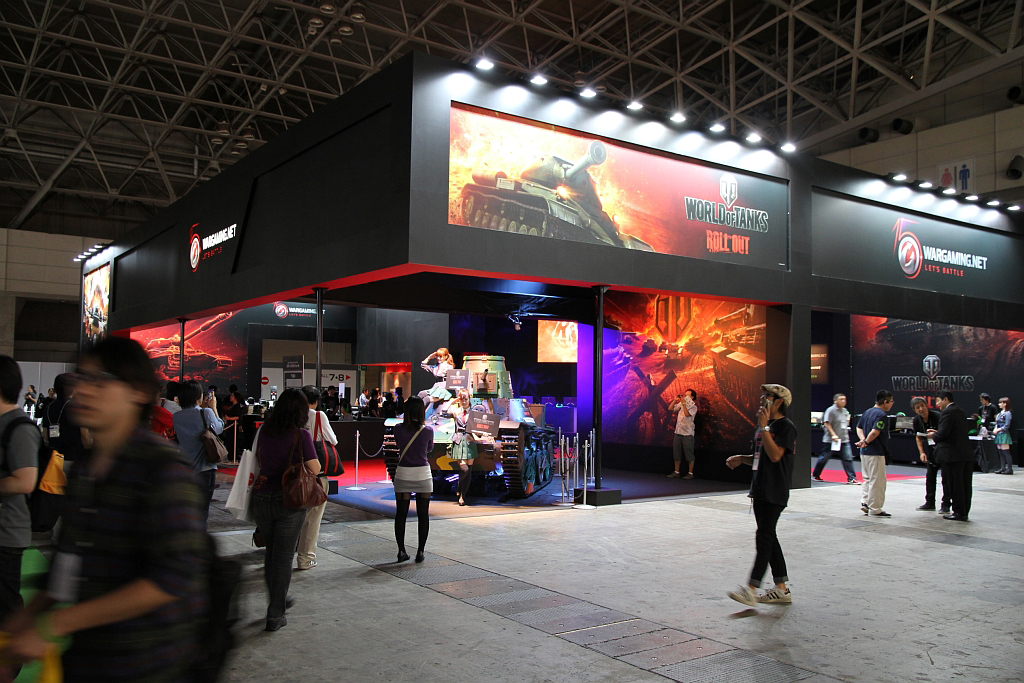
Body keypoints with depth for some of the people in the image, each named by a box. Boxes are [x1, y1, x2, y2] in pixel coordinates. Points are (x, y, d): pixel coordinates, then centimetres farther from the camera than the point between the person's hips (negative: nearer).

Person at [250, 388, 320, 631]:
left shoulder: (264, 431, 2)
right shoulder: (301, 435, -13)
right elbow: (315, 469, -10)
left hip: (261, 497, 5)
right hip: (289, 500, -5)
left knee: (271, 552, 21)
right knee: (283, 557, 4)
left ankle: (277, 600, 37)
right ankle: (275, 615, 9)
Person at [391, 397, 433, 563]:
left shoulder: (398, 429, -6)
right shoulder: (427, 431, -8)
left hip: (403, 474, 1)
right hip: (423, 474, -1)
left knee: (401, 514, 9)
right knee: (423, 514, 7)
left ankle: (401, 550, 8)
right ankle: (420, 551, 9)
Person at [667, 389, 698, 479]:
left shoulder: (693, 407, -4)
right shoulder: (680, 405, 12)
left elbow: (687, 414, -20)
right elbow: (670, 408, 12)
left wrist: (683, 403, -17)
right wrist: (676, 400, 3)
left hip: (687, 434, -6)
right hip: (678, 432, 6)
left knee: (689, 454, 0)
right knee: (676, 454, 9)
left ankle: (690, 473, 7)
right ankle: (676, 472, 16)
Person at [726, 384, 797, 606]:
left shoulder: (786, 426, -11)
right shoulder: (765, 425, 16)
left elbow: (775, 455, -23)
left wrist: (764, 427, -23)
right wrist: (742, 459, 8)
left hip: (775, 491, -10)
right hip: (761, 488, 10)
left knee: (764, 536, -10)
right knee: (768, 537, 11)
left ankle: (751, 588, -11)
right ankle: (781, 589, 18)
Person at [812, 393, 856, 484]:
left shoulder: (845, 411, 13)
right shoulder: (831, 410, -11)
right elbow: (827, 423, -17)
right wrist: (833, 435, -23)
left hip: (844, 440, 6)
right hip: (831, 440, -6)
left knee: (848, 458, -4)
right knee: (824, 458, 5)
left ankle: (851, 478, 0)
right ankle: (815, 475, 20)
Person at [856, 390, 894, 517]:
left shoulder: (867, 412, 12)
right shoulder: (882, 415, -15)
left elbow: (859, 428, 15)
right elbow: (875, 432, -25)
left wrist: (863, 440, 0)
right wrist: (866, 442, -10)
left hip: (864, 452, 9)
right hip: (876, 453, -9)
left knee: (868, 478, 19)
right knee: (877, 481, 0)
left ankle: (865, 502, 15)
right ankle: (875, 509, 6)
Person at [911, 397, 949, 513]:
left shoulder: (937, 416, -21)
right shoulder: (917, 420, -3)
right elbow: (918, 437, 10)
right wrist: (922, 453, 1)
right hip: (930, 450, 5)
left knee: (945, 477, -5)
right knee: (930, 475, 8)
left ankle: (946, 504, 0)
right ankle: (930, 503, 17)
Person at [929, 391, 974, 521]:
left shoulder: (947, 412, -12)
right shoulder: (960, 412, 17)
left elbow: (943, 433, -18)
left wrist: (934, 436, 2)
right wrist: (937, 433, 16)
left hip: (953, 455, -9)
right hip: (967, 454, 9)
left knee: (955, 485, -1)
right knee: (965, 484, 11)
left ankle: (959, 512, 3)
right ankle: (964, 512, 17)